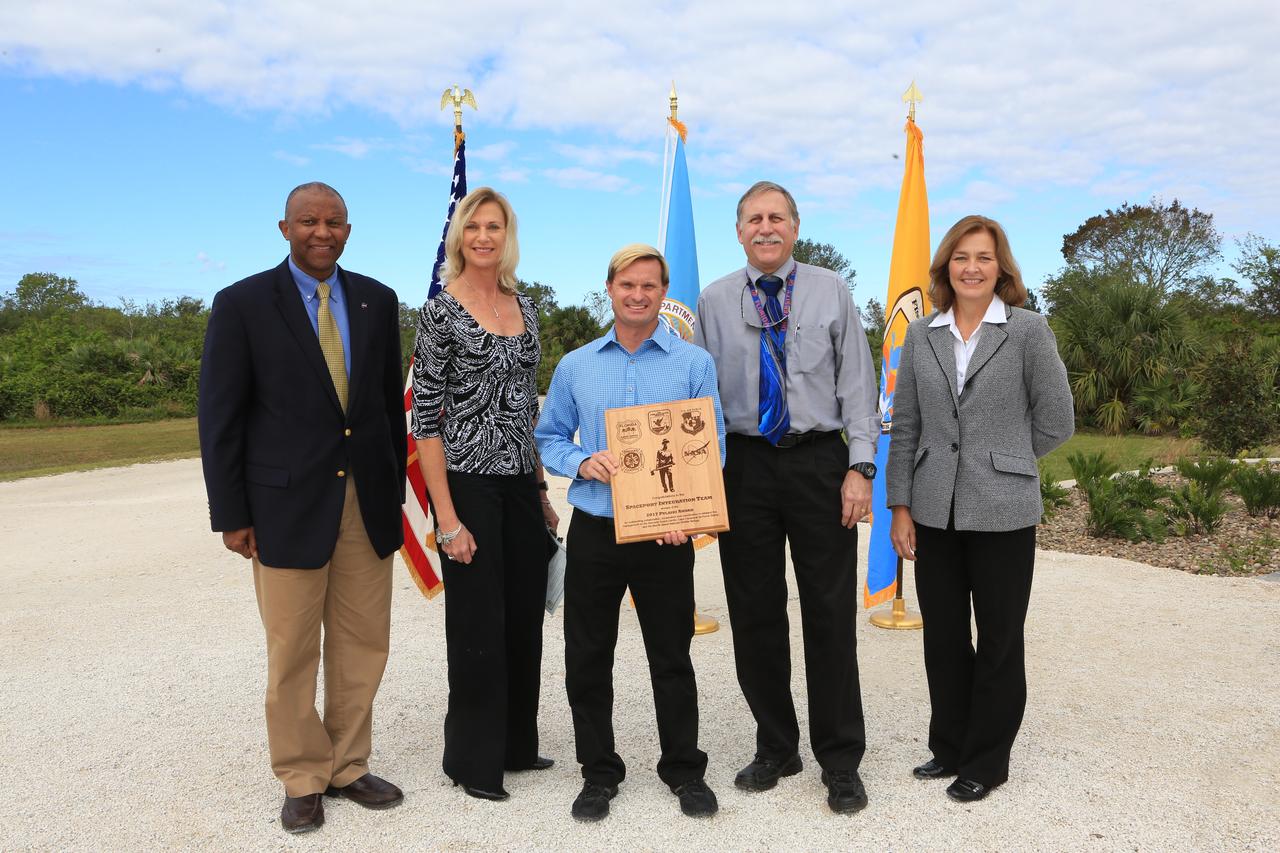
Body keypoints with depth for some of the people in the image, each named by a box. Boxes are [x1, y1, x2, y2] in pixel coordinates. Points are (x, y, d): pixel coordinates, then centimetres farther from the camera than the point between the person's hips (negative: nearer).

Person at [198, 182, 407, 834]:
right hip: (288, 505, -3)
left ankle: (348, 767, 27)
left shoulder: (377, 301, 7)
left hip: (368, 503, 3)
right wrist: (231, 514, -6)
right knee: (293, 655, 7)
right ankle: (302, 780, 25)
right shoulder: (243, 304, -3)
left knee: (362, 647, 10)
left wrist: (394, 487, 10)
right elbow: (220, 417, -3)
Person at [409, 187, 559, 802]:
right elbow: (425, 419, -12)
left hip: (521, 484, 6)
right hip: (469, 482, -6)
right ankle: (473, 758, 22)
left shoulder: (523, 307, 10)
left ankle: (516, 744, 31)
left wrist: (542, 490, 13)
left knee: (524, 617, 13)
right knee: (478, 624, 3)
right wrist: (446, 516, -16)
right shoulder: (440, 312, -9)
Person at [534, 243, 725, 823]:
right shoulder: (575, 367, 8)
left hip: (666, 535, -2)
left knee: (672, 658, 9)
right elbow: (548, 439, 11)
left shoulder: (694, 364, 0)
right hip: (593, 531, 2)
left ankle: (684, 770, 27)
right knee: (587, 660, 9)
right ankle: (599, 773, 26)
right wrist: (582, 462, -11)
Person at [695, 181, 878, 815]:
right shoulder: (714, 301, 7)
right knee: (754, 616, 8)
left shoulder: (831, 292, 5)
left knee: (830, 614, 2)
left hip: (820, 462, -1)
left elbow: (857, 383, 2)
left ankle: (840, 761, 17)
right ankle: (775, 749, 26)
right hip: (743, 465, 1)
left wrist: (860, 467, -8)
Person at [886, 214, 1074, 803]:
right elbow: (905, 424, 6)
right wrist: (900, 505, 2)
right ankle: (949, 746, 31)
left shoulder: (1028, 331, -4)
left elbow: (1055, 421, -1)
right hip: (934, 511, 3)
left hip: (1002, 512, -3)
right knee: (942, 637, 13)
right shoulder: (921, 335, 5)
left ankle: (987, 761, 25)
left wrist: (1000, 459, 5)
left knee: (998, 640, 9)